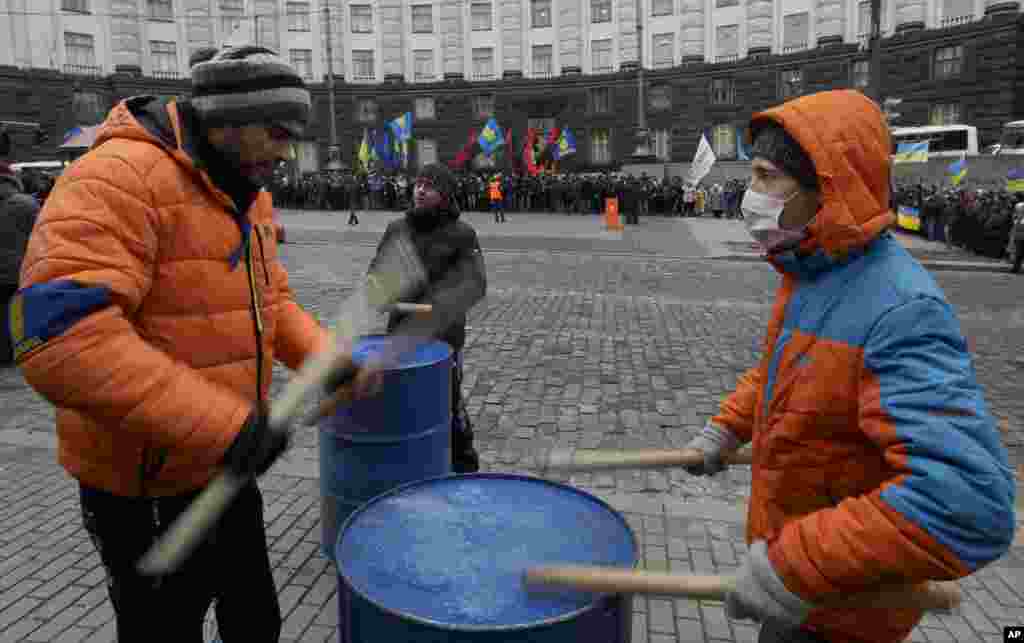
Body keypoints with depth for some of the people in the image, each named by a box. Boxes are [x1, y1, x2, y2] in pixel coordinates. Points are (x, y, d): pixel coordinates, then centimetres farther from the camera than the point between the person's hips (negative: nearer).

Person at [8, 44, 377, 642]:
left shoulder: (249, 196, 6)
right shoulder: (119, 177, -23)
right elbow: (60, 331, -34)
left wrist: (323, 357, -2)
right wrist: (223, 423, -37)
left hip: (227, 470, 8)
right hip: (144, 489, -8)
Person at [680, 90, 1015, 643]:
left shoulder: (900, 311, -31)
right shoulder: (812, 275, -1)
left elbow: (967, 502, -39)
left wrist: (796, 568, -38)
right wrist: (725, 428, 4)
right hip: (787, 546, 8)